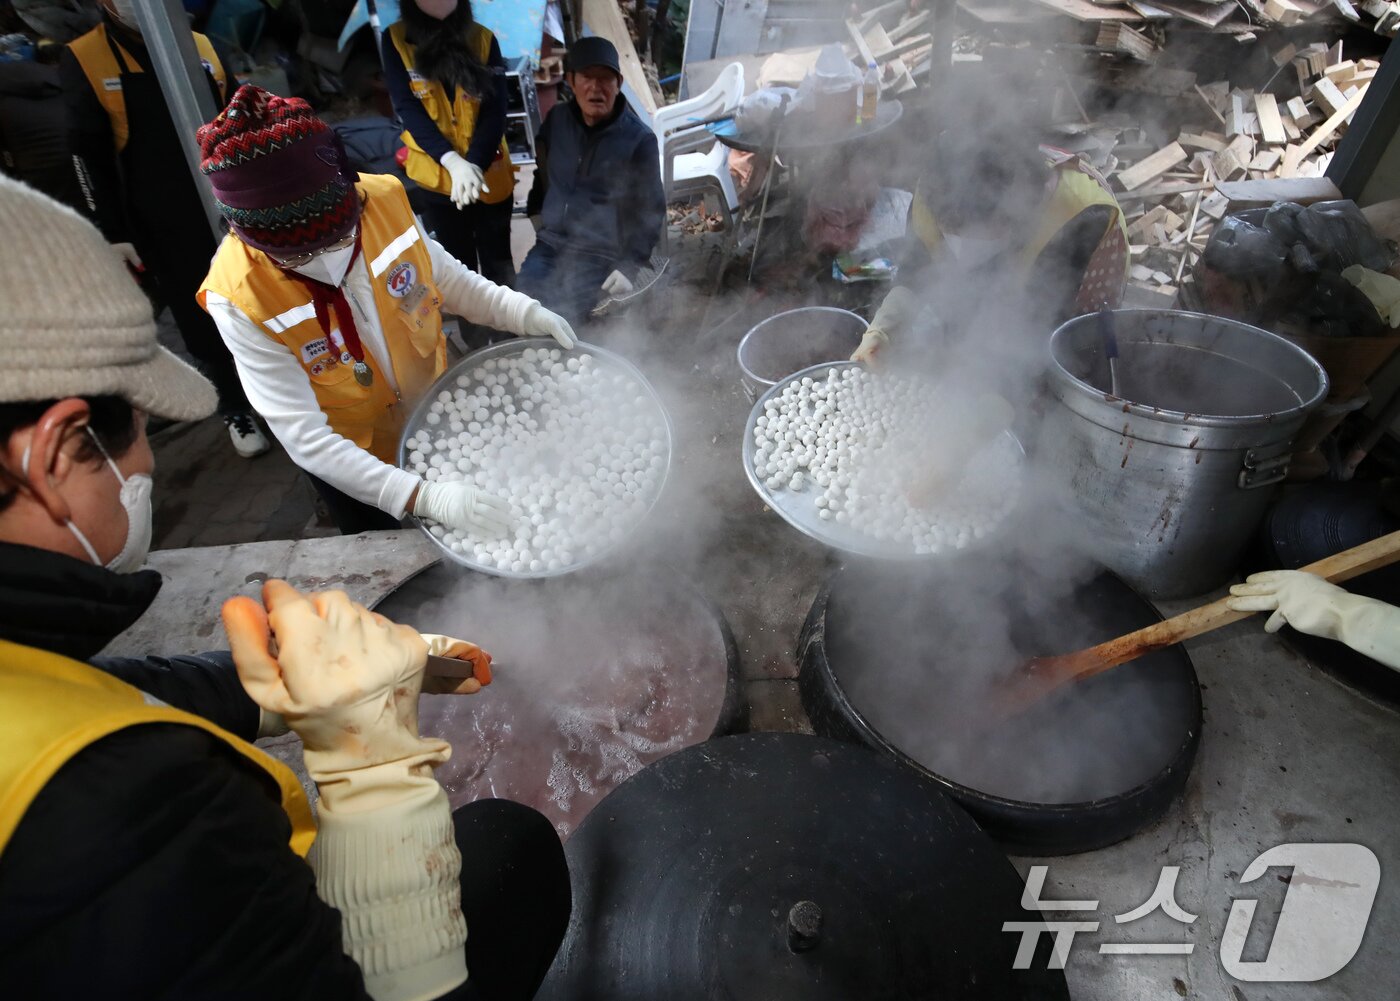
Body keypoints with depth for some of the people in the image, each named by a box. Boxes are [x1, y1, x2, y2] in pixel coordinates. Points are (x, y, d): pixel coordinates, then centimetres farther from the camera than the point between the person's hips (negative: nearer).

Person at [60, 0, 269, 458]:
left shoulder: (205, 48, 7)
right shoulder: (81, 63, -4)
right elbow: (87, 159, -4)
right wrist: (113, 235, -7)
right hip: (162, 231, -2)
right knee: (201, 322, 5)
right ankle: (235, 408, 20)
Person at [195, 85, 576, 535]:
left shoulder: (383, 200, -22)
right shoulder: (240, 299, -30)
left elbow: (447, 278, -4)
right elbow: (305, 439, -31)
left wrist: (523, 313, -21)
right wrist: (424, 496, -42)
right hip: (347, 460, -3)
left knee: (469, 550, 26)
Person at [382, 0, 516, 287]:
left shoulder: (484, 39, -2)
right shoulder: (395, 40, -3)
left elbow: (495, 110, -9)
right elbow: (407, 108, -11)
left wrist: (475, 163, -25)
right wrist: (452, 161, -27)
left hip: (490, 174, 0)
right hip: (437, 175, 0)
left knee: (497, 264, 10)